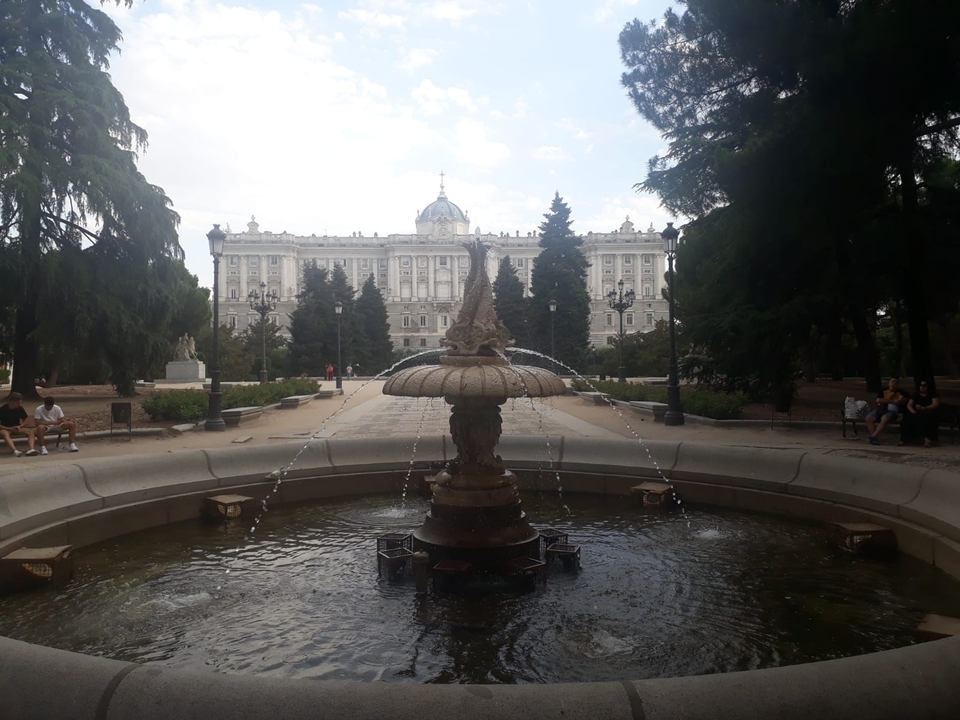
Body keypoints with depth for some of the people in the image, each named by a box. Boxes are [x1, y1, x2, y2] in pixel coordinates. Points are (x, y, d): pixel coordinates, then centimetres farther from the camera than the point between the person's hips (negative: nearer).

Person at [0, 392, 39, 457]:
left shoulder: (20, 408, -2)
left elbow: (25, 421, 6)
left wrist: (19, 426, -15)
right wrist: (10, 429, -26)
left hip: (16, 428, 4)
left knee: (30, 431, -23)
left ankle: (30, 450, -43)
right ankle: (15, 451, -58)